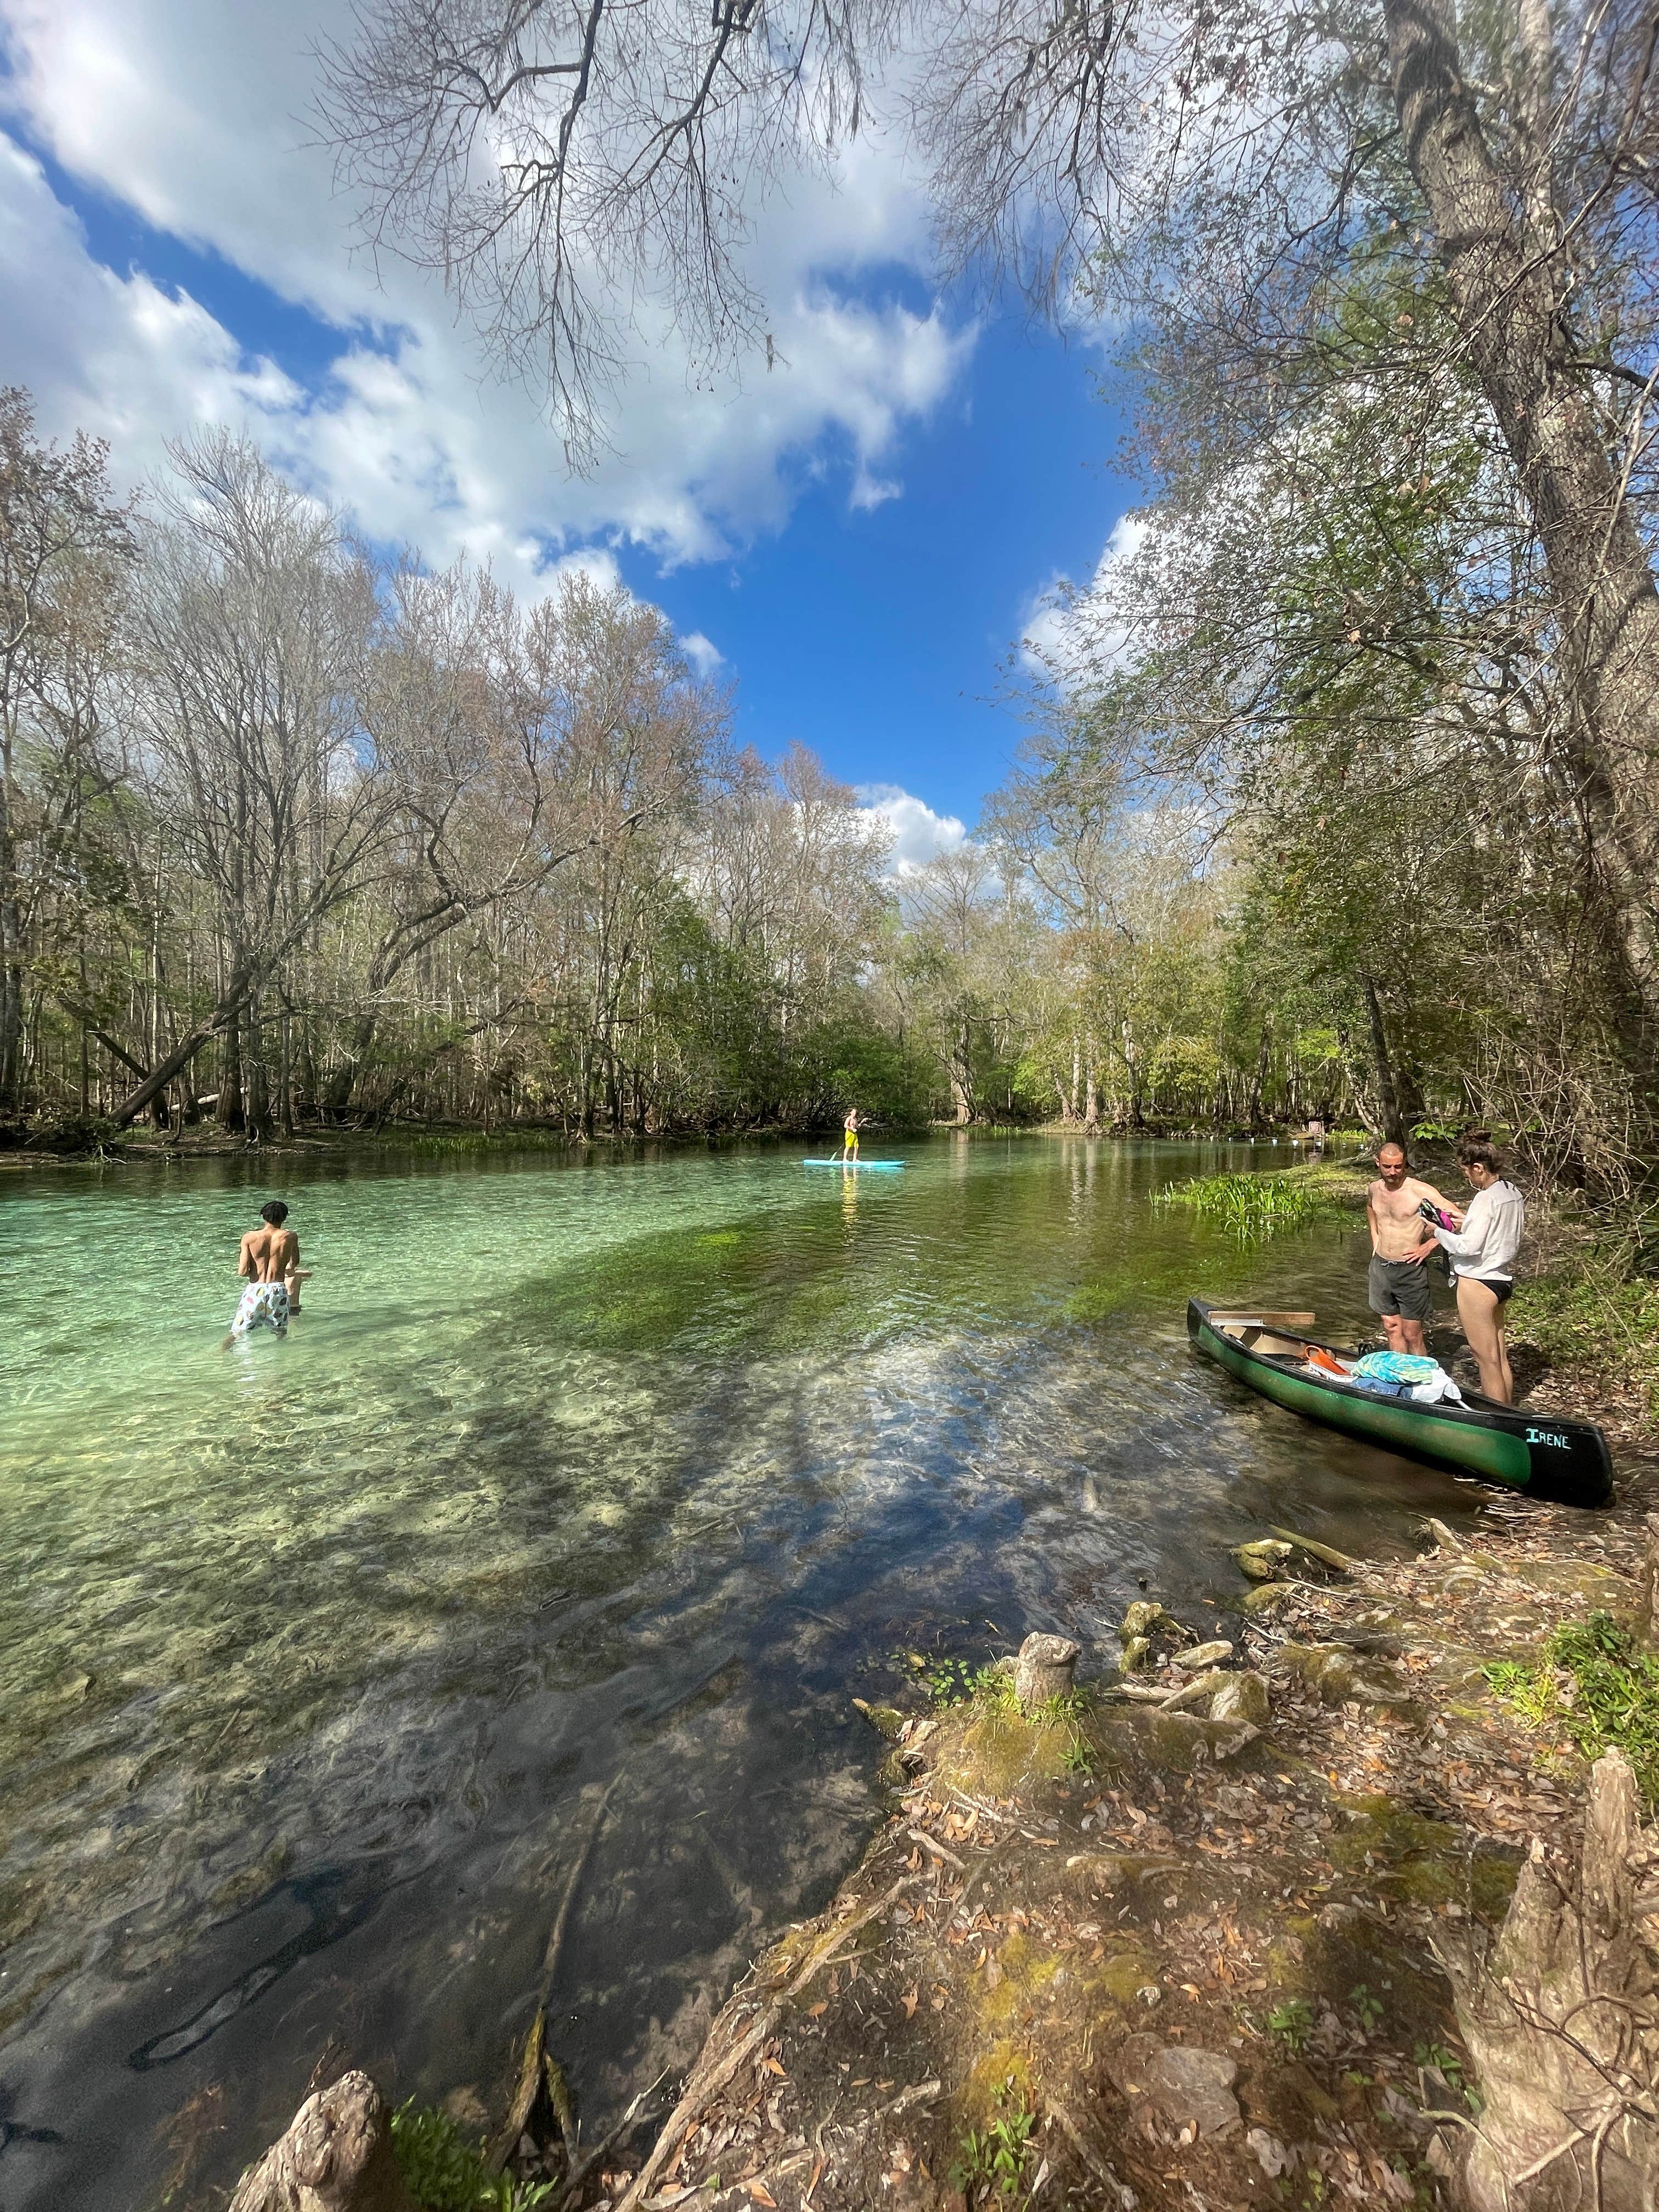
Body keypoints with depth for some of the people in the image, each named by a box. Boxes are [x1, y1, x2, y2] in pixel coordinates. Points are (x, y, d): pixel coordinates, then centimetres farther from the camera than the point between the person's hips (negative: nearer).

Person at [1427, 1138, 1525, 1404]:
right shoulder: (1514, 1194, 5)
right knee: (1500, 1356, 19)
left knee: (1487, 1360, 3)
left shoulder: (1486, 1198, -21)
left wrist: (1438, 1232, -8)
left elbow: (1468, 1247, -22)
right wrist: (1467, 1221, 9)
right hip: (1502, 1279, 9)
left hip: (1478, 1283, -9)